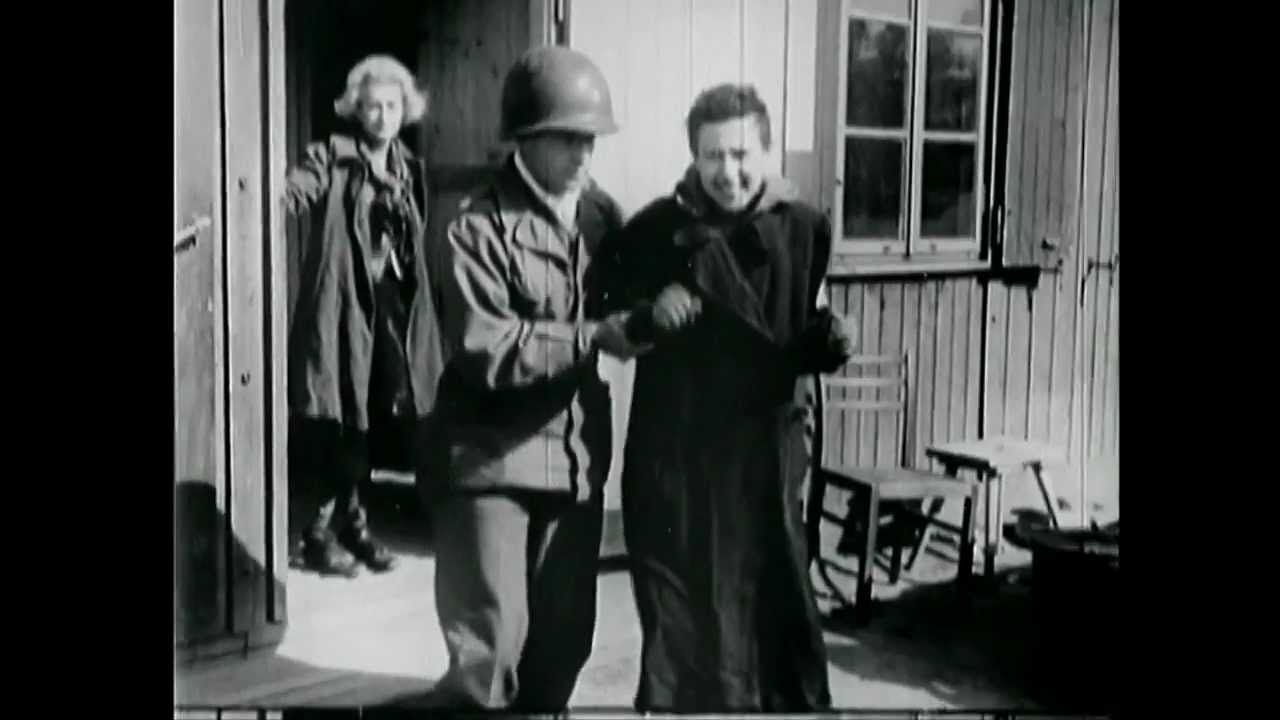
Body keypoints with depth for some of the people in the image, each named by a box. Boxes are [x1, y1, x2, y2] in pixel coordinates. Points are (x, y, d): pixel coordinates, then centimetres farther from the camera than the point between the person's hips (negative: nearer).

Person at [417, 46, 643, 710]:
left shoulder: (602, 214, 7)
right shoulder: (479, 227, -11)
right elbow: (484, 351, -18)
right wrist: (592, 336, -21)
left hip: (577, 453, 6)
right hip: (492, 455, -6)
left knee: (564, 639, 14)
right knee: (491, 648, -7)